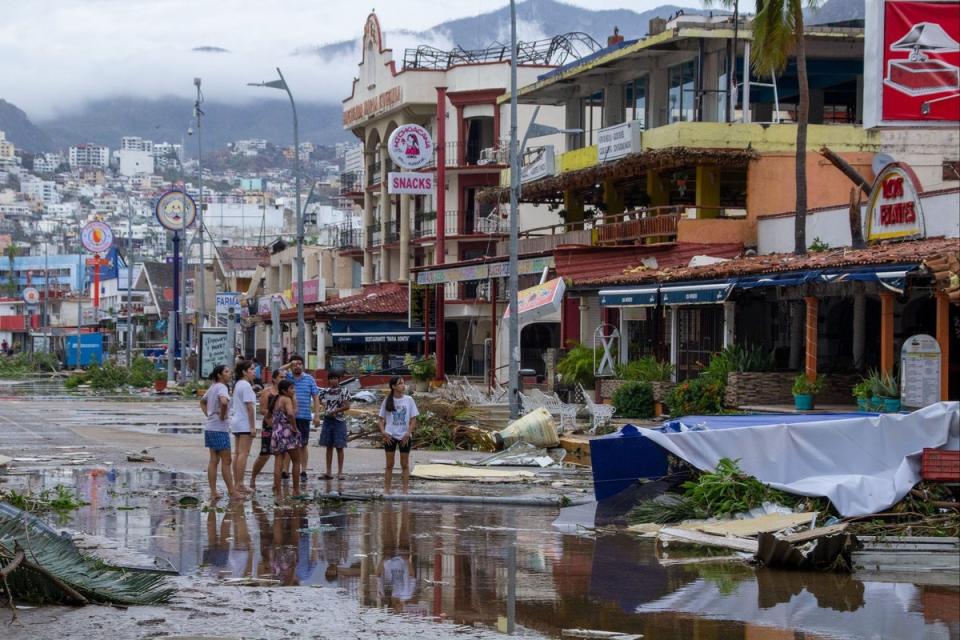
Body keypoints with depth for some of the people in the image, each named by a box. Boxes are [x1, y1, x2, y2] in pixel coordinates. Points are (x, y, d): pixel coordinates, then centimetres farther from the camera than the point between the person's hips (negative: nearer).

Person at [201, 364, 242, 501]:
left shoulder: (212, 387, 14)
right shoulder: (221, 387, -14)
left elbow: (202, 401, 30)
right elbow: (224, 402, -34)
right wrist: (222, 415, -17)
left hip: (209, 427, 9)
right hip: (219, 429, -9)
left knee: (213, 460, 8)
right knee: (226, 461, -3)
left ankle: (213, 492, 8)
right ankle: (232, 491, 1)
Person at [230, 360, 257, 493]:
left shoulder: (238, 385, 15)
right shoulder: (246, 385, -14)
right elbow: (249, 406, -18)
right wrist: (253, 426, -18)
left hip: (236, 422, 10)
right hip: (245, 423, -10)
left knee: (238, 453, 10)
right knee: (244, 454, -9)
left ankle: (236, 483, 12)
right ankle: (240, 484, -12)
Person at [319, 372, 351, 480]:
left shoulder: (343, 391, -4)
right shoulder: (326, 391, 10)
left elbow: (347, 406, -10)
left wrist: (335, 411, -17)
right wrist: (326, 411, -2)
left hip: (339, 421, -5)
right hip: (327, 420, 5)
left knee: (339, 447, -2)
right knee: (329, 447, 8)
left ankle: (340, 472, 3)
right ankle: (329, 472, 12)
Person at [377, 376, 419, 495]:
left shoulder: (408, 400, 1)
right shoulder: (387, 401, 1)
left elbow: (413, 419, 0)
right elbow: (382, 419, 5)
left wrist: (408, 433, -11)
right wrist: (383, 432, -11)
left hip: (404, 436, 0)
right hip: (390, 436, 0)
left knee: (405, 464, 5)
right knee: (389, 464, 4)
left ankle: (405, 490, 9)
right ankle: (386, 489, 8)